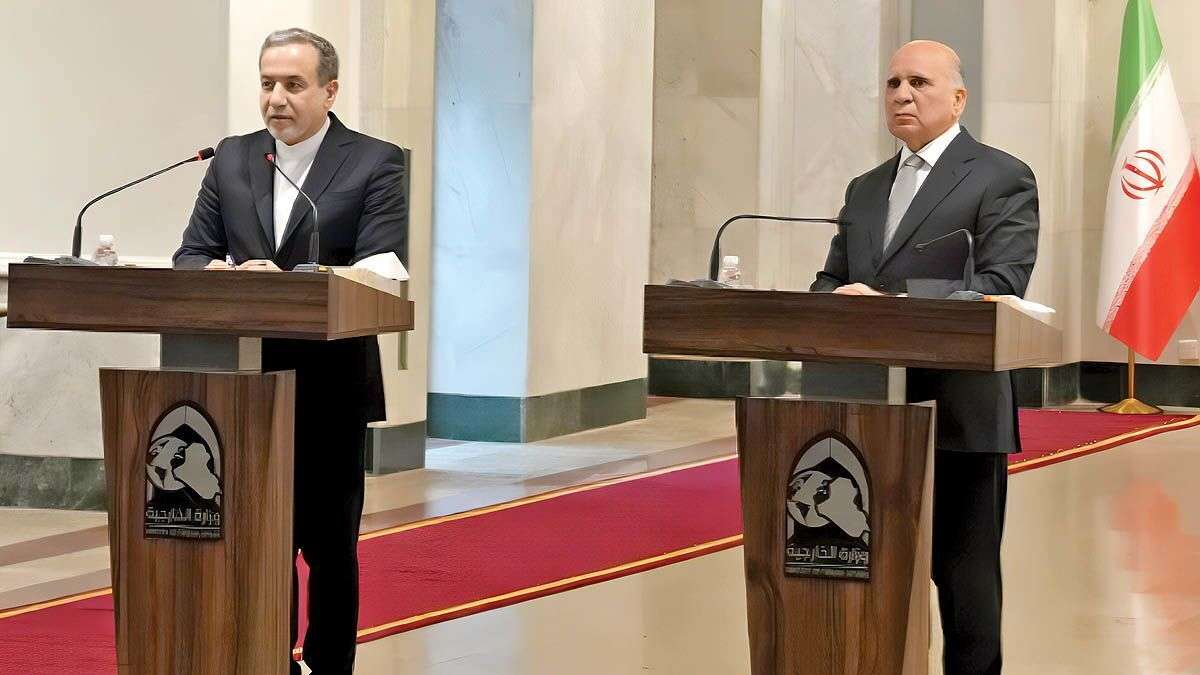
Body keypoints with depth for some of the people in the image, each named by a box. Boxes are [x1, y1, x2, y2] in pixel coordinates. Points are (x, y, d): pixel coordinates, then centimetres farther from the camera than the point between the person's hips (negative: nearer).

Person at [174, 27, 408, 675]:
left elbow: (383, 271, -13)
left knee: (330, 543, 7)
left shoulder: (376, 164, -3)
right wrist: (221, 274, -18)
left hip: (330, 386, -3)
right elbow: (191, 256, 7)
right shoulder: (232, 160, 9)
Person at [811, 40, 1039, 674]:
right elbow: (832, 282, 16)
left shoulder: (1001, 178, -4)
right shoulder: (865, 190, 18)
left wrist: (891, 300, -26)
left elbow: (999, 285, -16)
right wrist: (828, 303, -10)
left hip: (957, 414, -6)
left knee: (964, 579, 2)